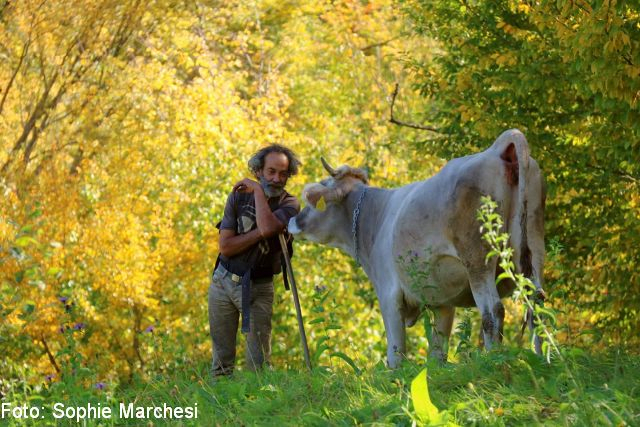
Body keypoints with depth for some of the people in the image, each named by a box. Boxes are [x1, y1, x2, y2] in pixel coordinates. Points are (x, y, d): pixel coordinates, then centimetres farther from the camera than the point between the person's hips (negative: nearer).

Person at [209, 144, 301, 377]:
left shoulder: (289, 204, -8)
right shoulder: (239, 196, -3)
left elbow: (267, 227, -31)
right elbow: (225, 246, -10)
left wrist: (258, 190, -21)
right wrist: (259, 233, -20)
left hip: (258, 288, -2)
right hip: (224, 281, 2)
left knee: (259, 362, -5)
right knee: (221, 360, 7)